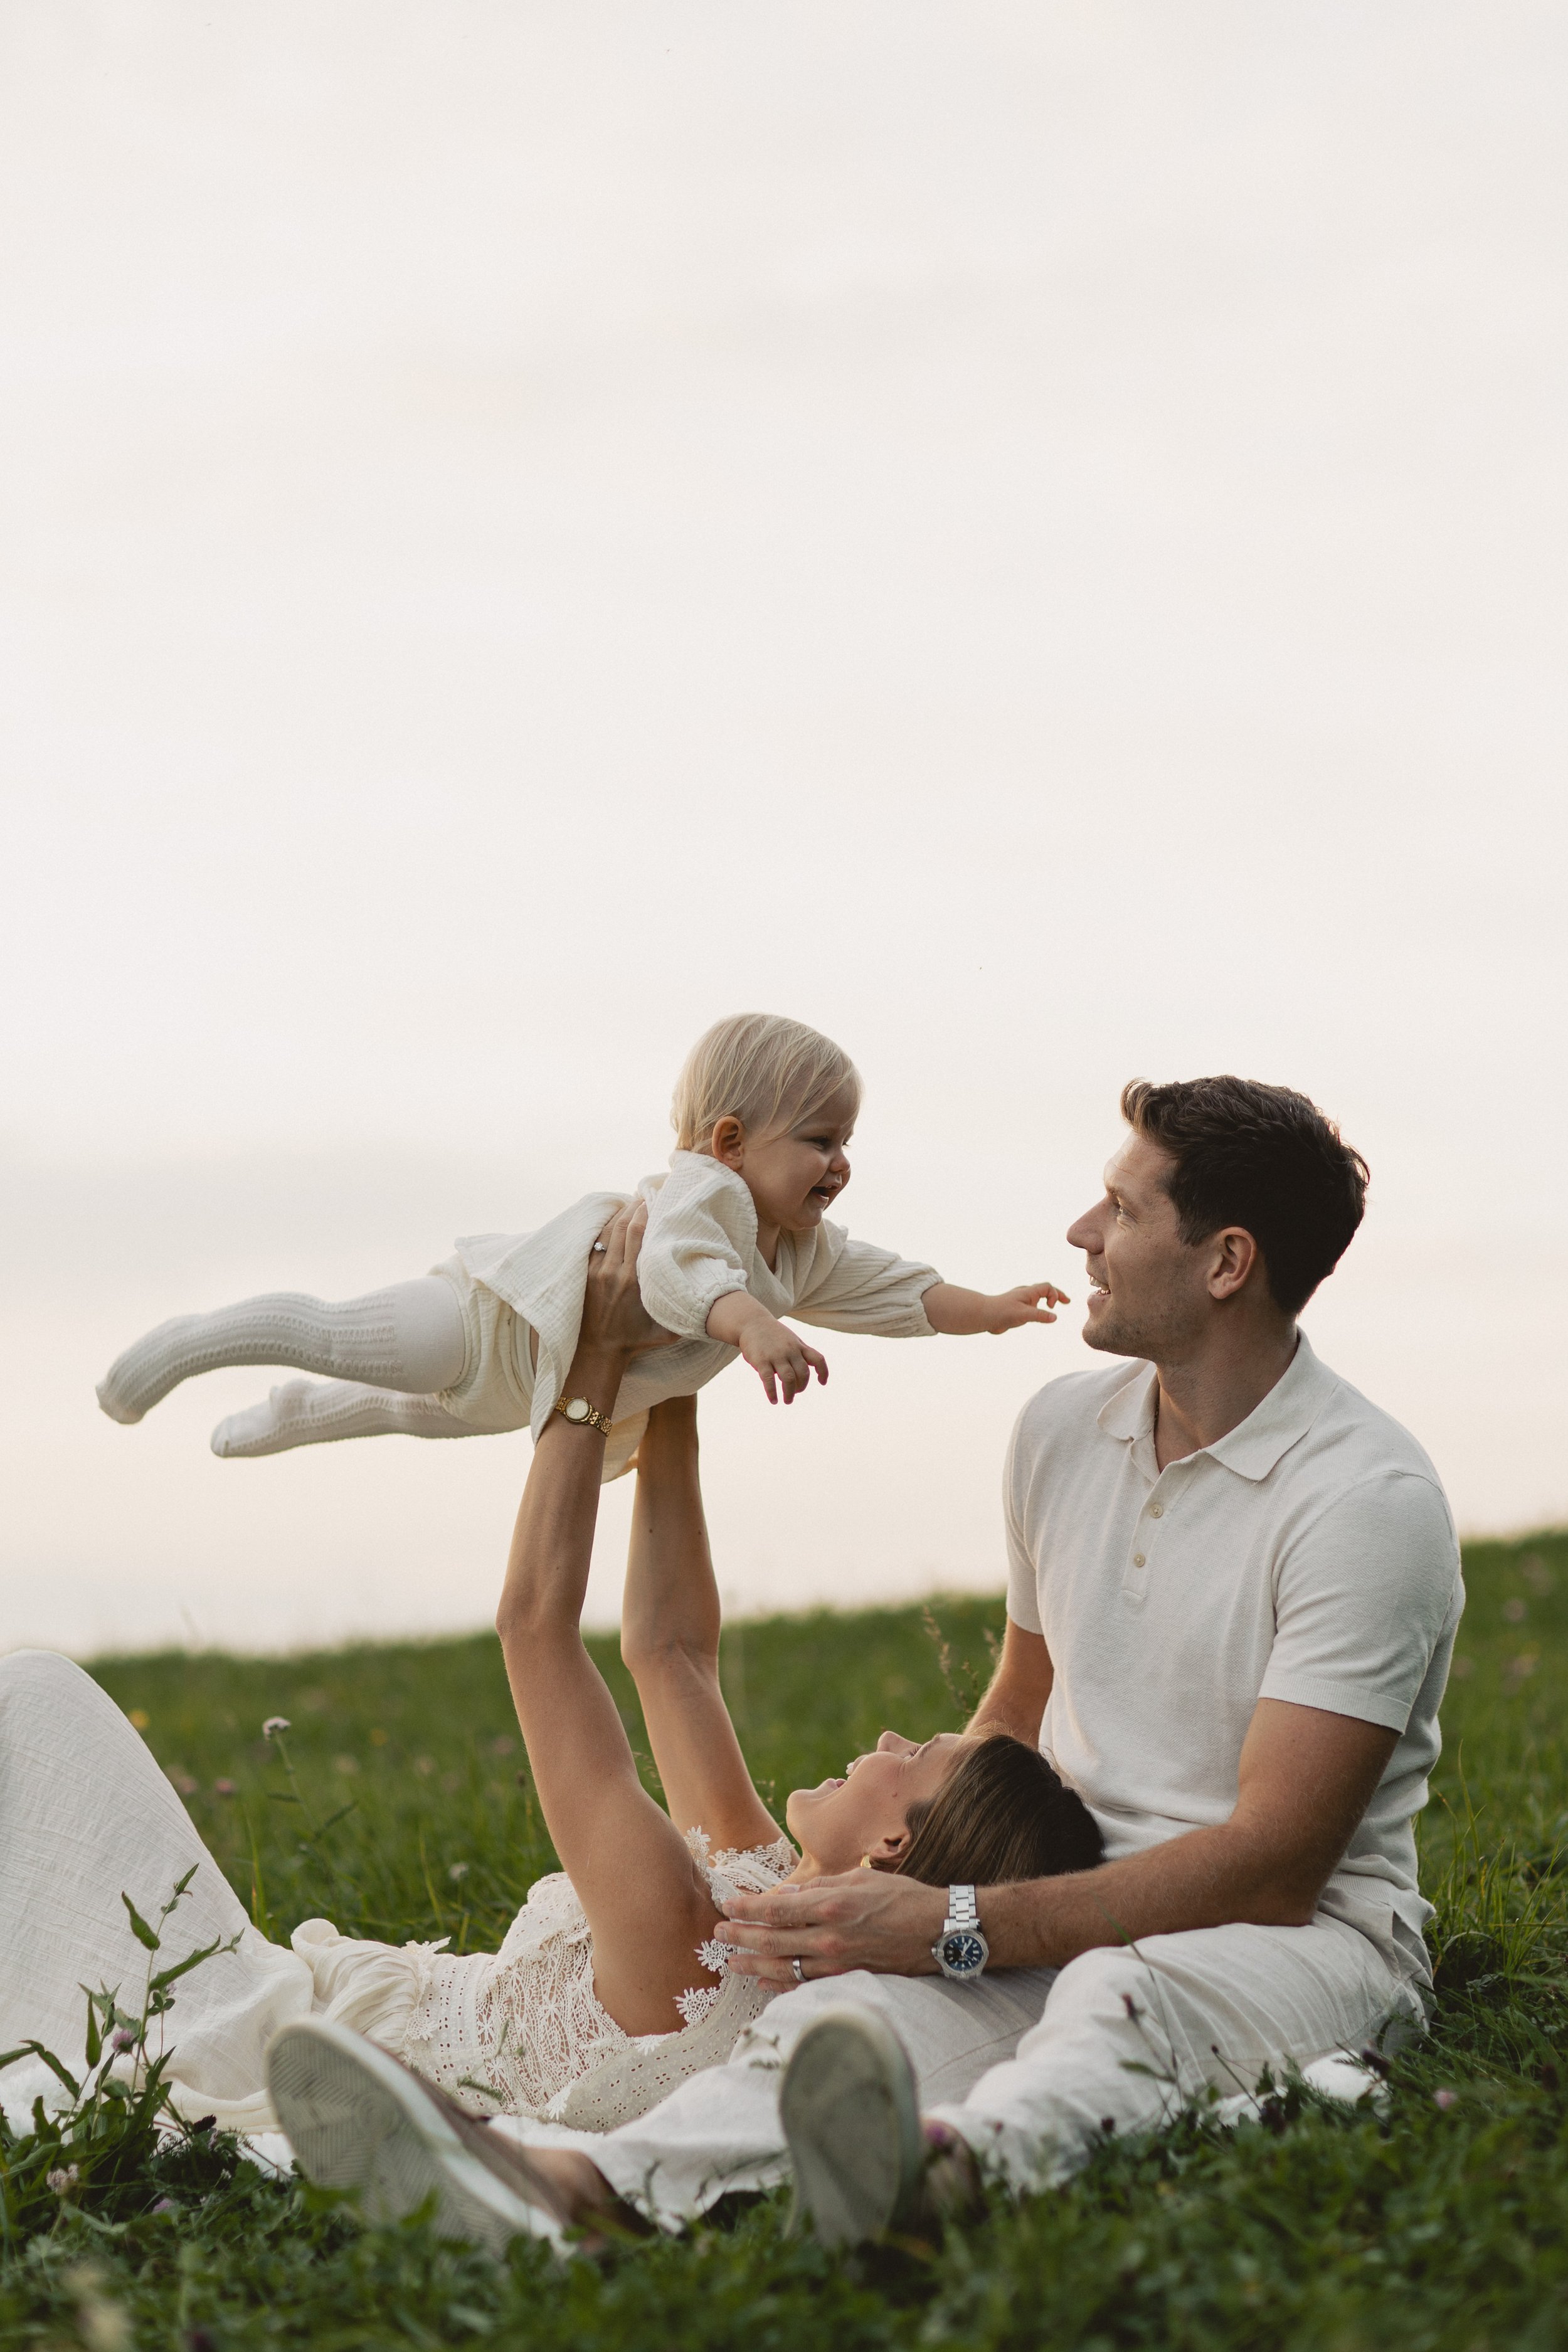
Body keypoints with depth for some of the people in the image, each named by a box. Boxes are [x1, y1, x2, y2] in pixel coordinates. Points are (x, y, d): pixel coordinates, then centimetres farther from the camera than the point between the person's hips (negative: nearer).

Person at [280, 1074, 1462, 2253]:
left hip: (1312, 1933, -4)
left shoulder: (1371, 1499, -13)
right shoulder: (1063, 1428, 10)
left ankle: (956, 2164, -72)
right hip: (1078, 1911, 5)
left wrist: (955, 1927, -25)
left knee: (1120, 1991, -41)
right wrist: (893, 1866, 8)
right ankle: (586, 2182, -56)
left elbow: (1271, 1866, -20)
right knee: (866, 1994, -29)